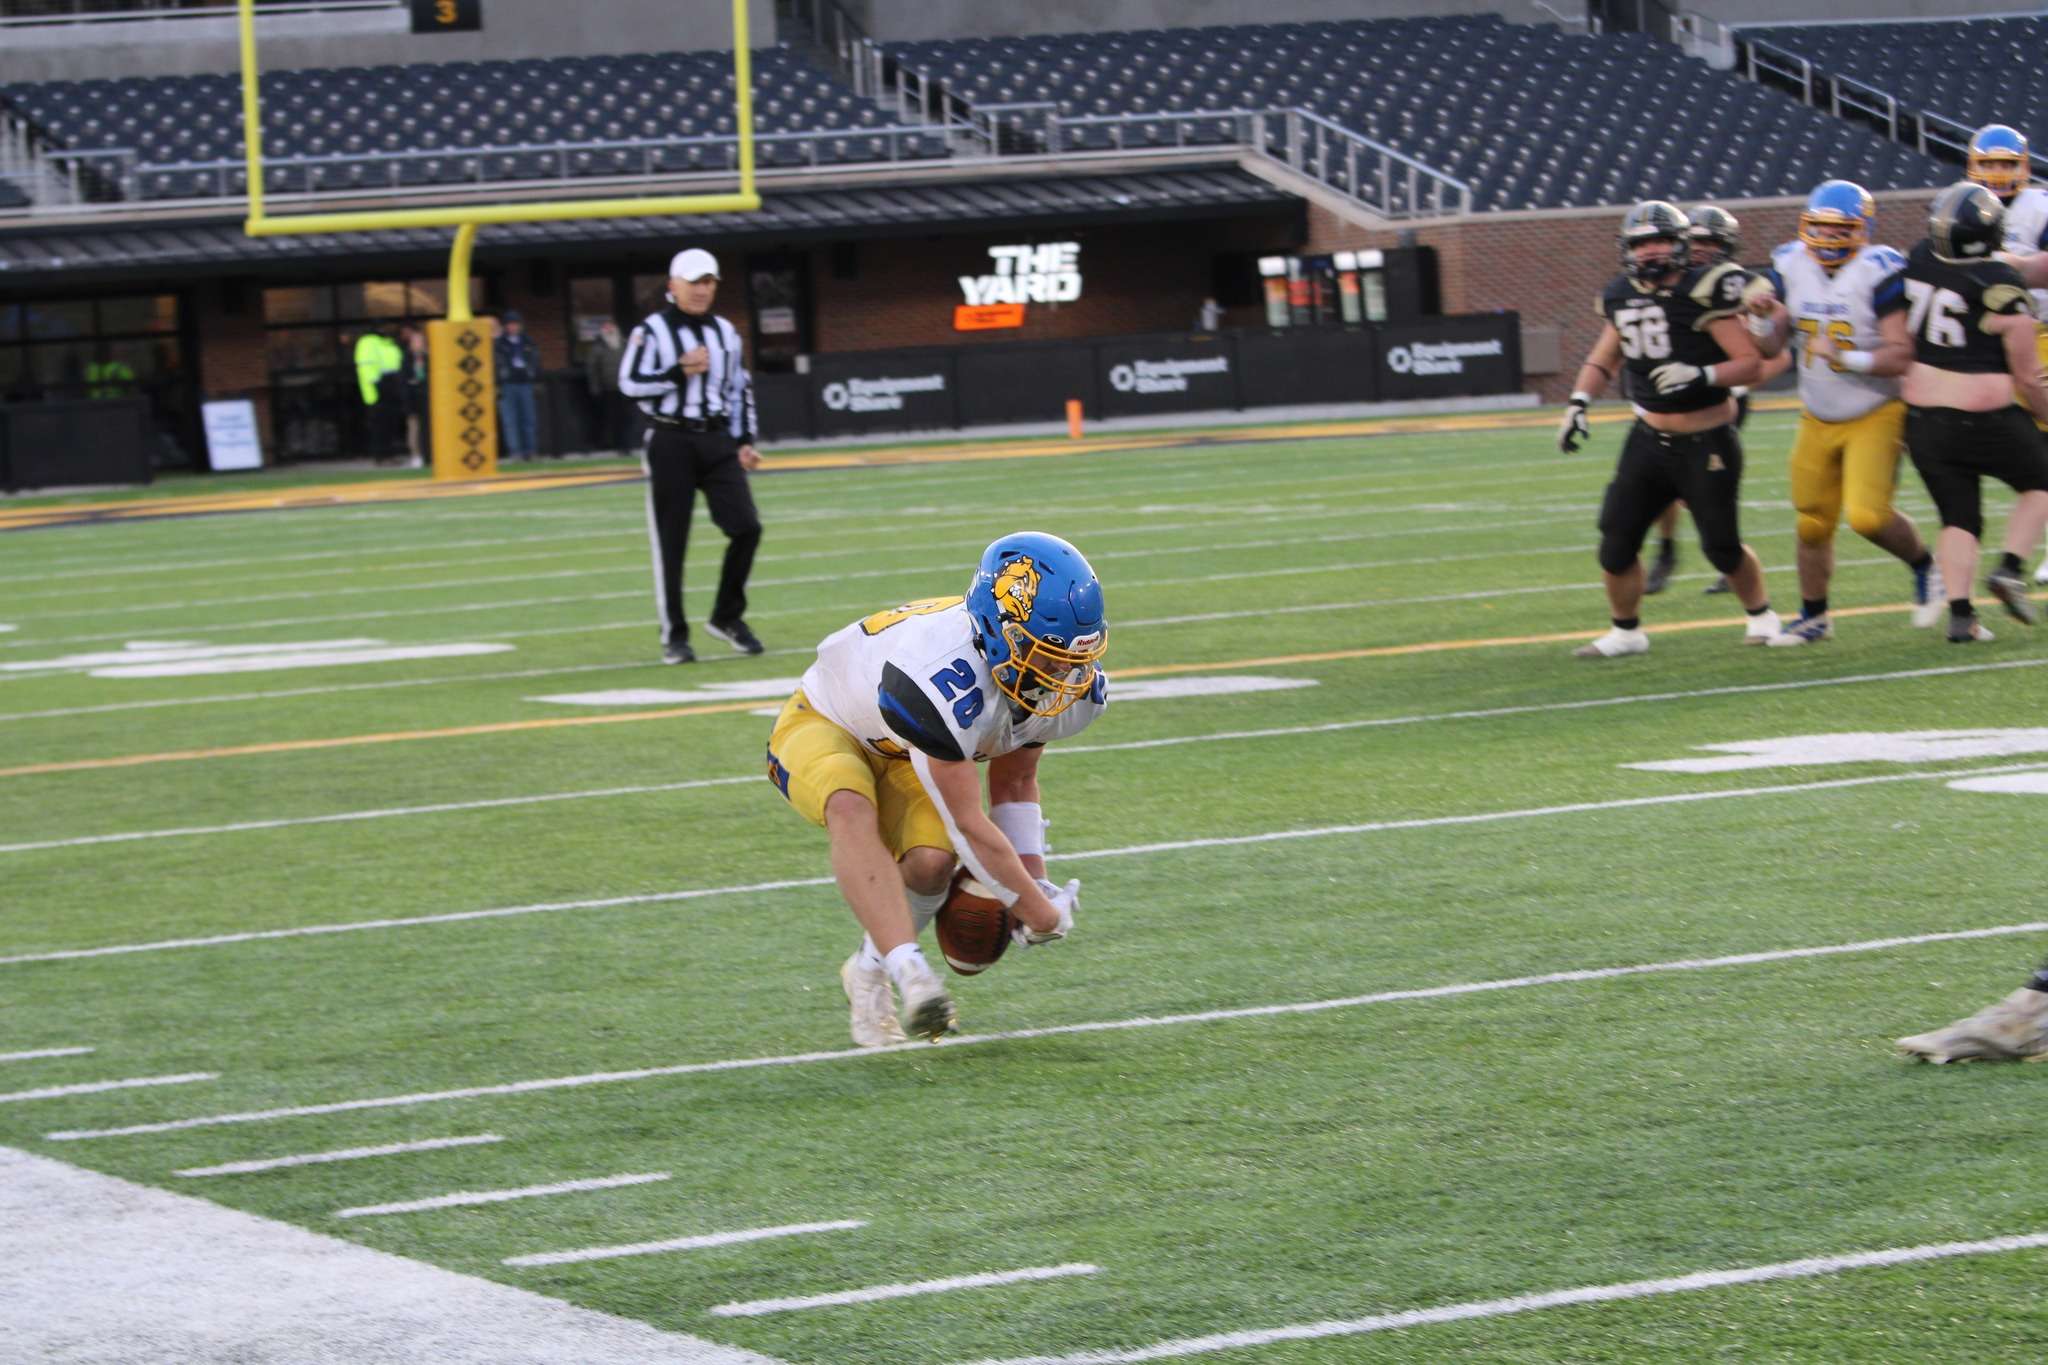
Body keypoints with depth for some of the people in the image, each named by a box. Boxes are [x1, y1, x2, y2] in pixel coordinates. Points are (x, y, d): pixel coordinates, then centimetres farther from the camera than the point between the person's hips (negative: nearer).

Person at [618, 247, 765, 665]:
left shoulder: (725, 333, 13)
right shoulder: (651, 332, -5)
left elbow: (740, 389, 19)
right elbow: (630, 383, -10)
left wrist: (744, 440, 11)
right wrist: (680, 372, -18)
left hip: (718, 441, 5)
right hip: (671, 442, -4)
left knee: (746, 527, -7)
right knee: (670, 540, -2)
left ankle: (727, 617, 11)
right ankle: (674, 635, 7)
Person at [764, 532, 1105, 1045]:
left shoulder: (1074, 685, -17)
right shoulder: (943, 681, -42)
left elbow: (1013, 783, 2)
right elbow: (968, 825, -33)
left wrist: (1034, 883, -8)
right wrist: (1039, 914, -23)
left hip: (903, 755, 6)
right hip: (825, 727, -6)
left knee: (931, 863, -22)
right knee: (852, 807, -39)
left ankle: (869, 972, 6)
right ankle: (908, 970, -46)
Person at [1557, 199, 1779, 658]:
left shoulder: (1702, 293, -16)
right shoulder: (1623, 297, 3)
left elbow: (1750, 362, -15)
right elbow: (1604, 358, 20)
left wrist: (1701, 376, -30)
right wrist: (1578, 403, 6)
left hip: (1706, 444, -5)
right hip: (1649, 440, 5)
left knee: (1721, 546, 1)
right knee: (1617, 536, -1)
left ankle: (1760, 615, 27)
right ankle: (1625, 632, 16)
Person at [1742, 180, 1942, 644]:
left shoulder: (1878, 273, -19)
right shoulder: (1791, 267, -1)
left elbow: (1902, 356, -23)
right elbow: (1772, 348, 4)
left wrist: (1847, 359, -34)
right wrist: (1763, 318, -16)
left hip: (1876, 417, -5)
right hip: (1817, 421, 6)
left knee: (1868, 515, -19)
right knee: (1813, 523, 9)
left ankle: (1924, 567, 11)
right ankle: (1813, 618, 26)